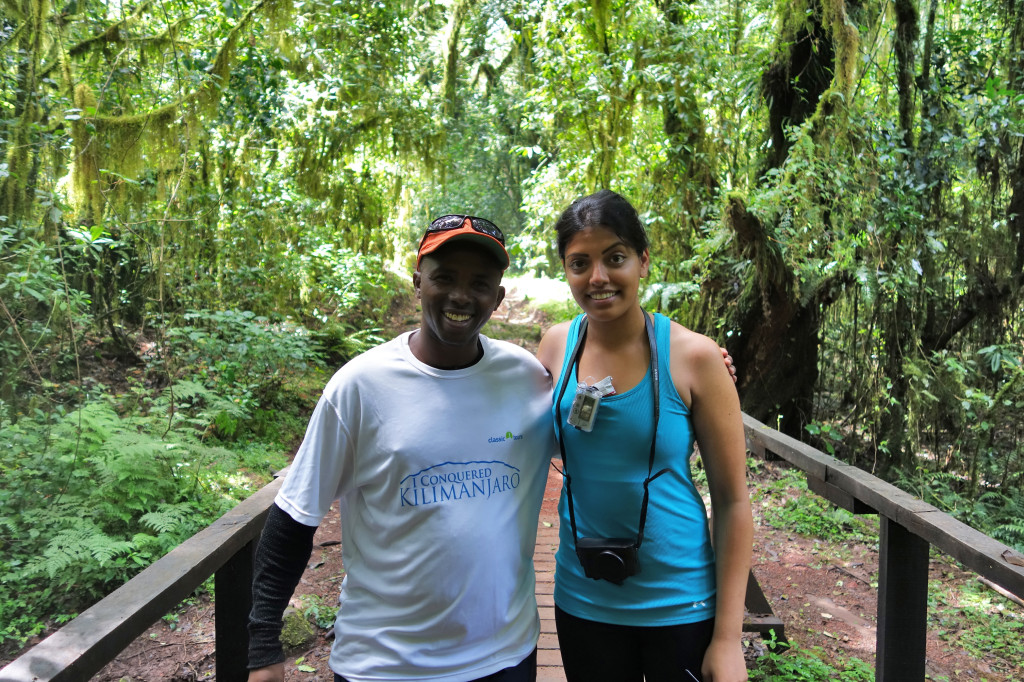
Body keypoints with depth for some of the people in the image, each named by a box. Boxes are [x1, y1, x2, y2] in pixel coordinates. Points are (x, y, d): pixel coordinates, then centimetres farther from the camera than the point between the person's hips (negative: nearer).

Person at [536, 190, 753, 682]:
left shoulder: (693, 357, -14)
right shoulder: (556, 346, -5)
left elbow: (732, 500, -9)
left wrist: (728, 638, -8)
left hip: (680, 605, -2)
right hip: (581, 601, 3)